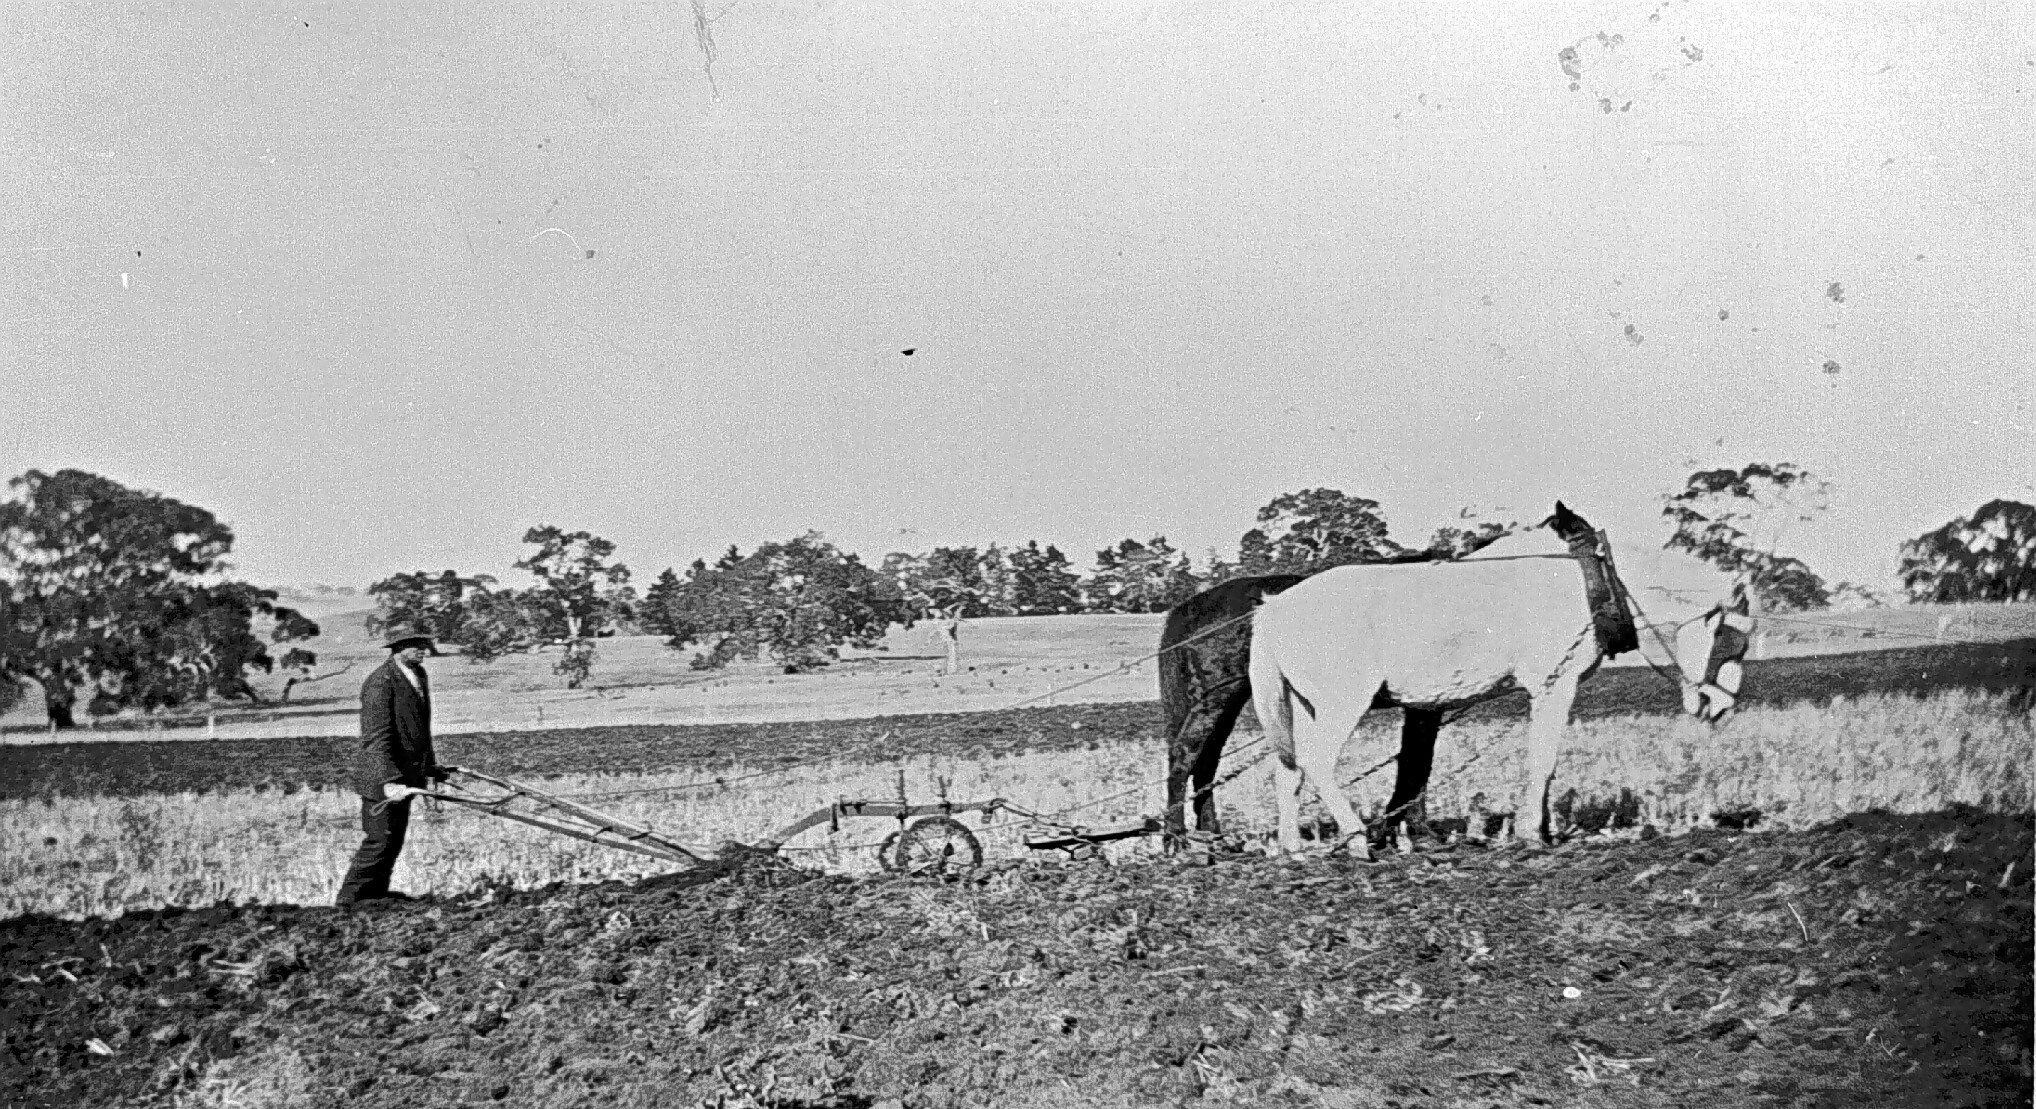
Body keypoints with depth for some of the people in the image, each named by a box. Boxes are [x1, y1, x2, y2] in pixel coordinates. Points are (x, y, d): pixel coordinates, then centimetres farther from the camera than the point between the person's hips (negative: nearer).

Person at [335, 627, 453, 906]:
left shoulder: (418, 676, 10)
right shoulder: (381, 682, -20)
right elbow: (376, 738, -26)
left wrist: (430, 766, 27)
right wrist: (388, 781, -34)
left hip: (405, 774, 9)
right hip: (380, 777, -9)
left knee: (395, 838, 15)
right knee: (379, 839, -4)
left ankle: (375, 893, 26)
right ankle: (352, 897, 9)